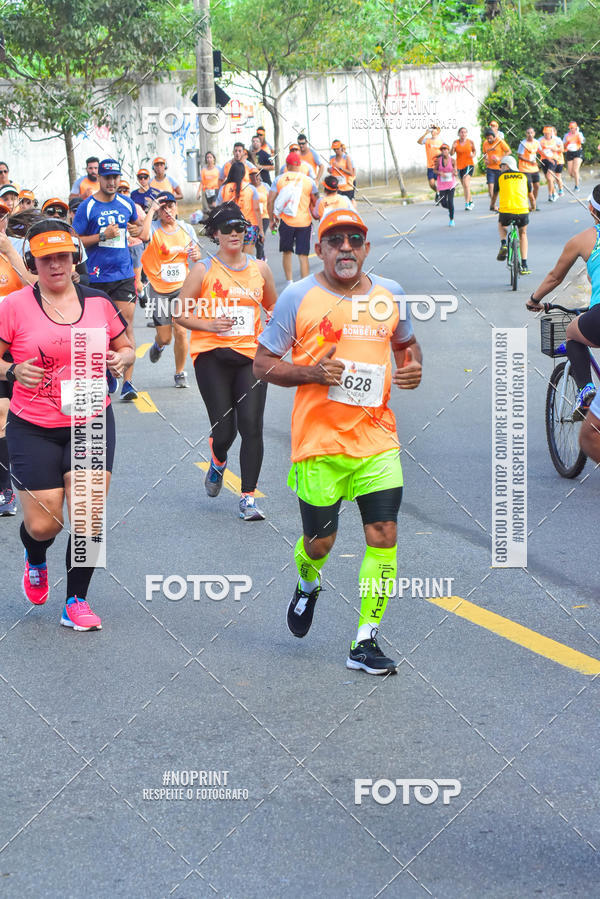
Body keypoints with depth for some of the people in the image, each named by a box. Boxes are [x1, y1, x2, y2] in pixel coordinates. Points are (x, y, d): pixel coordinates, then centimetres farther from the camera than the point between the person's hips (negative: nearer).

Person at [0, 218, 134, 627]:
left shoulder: (98, 302, 3)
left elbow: (127, 348, 17)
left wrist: (120, 359, -5)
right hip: (33, 428, -1)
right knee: (42, 525, -1)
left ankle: (77, 600, 11)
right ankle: (36, 561, 37)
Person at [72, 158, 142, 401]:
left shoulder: (127, 204, 8)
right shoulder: (87, 207, -3)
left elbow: (136, 224, 27)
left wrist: (137, 229, 3)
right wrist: (103, 236, -15)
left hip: (123, 274, 1)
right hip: (97, 277, -1)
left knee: (126, 325, -9)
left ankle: (127, 381, -12)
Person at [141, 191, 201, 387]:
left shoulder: (186, 228, 5)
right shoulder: (154, 228, -6)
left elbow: (196, 255, 15)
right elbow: (143, 236, -31)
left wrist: (196, 255, -9)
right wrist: (151, 210, -23)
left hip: (182, 287, 2)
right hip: (159, 289, -2)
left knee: (181, 332, -8)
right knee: (165, 337, 2)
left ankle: (180, 373, 11)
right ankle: (158, 345, 41)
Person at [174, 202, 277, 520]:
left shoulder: (260, 269, 9)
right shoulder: (203, 270, 0)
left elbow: (273, 307, 24)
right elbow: (180, 314, 2)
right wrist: (208, 325, -13)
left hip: (251, 356, 2)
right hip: (212, 356, -2)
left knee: (252, 426, -9)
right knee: (224, 428, -6)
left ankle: (248, 498, -1)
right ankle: (218, 462, 32)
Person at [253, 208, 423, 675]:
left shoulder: (389, 293, 8)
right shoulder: (298, 297, -3)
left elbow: (406, 342, 26)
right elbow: (264, 363, 0)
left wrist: (413, 365, 3)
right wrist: (312, 373, -17)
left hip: (378, 439, 3)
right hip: (319, 442, -2)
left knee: (383, 536, -6)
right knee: (320, 542, 6)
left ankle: (365, 642, 4)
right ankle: (308, 585, 43)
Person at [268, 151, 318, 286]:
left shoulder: (279, 179, 1)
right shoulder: (308, 181, 1)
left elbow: (270, 200, -1)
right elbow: (315, 202, 5)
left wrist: (271, 219, 8)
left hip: (285, 220, 0)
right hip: (304, 222, 0)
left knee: (287, 252, 17)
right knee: (303, 254, 2)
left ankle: (289, 282, 13)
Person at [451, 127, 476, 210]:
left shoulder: (470, 142, -1)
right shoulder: (456, 142, 0)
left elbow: (474, 150, 15)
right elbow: (451, 154, -3)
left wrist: (473, 155, -7)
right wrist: (453, 148, -23)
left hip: (469, 164, -3)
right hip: (459, 166, 3)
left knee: (466, 183, -20)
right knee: (464, 185, 13)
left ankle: (467, 204, -22)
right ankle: (470, 201, 31)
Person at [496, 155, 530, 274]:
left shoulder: (501, 176, 14)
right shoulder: (523, 176, 18)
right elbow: (530, 195, 29)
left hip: (506, 210, -1)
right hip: (523, 211, 1)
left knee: (501, 225, 34)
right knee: (523, 234, 27)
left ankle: (503, 244, 5)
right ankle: (524, 266, 22)